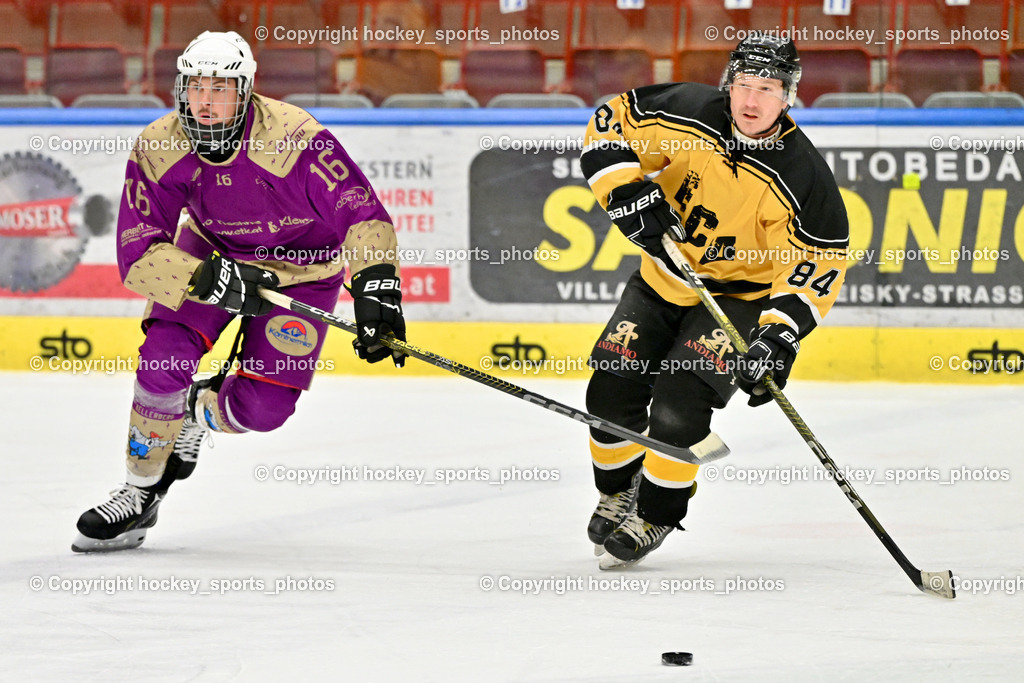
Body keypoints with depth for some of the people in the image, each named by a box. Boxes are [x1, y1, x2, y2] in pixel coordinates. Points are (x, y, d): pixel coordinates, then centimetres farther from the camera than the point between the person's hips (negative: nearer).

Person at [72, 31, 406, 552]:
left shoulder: (295, 138, -35)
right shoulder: (158, 150, -24)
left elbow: (363, 214, -31)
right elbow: (137, 255, -25)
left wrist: (376, 288, -42)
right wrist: (213, 280, -39)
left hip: (305, 265, -2)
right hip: (213, 252, 2)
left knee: (262, 406, -13)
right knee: (164, 359, -19)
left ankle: (198, 412, 24)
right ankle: (140, 495, 0)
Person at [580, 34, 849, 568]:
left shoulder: (802, 175, -23)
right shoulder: (687, 114, -18)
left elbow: (821, 261, -18)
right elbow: (611, 122, -7)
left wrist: (782, 333, -29)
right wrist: (626, 192, -22)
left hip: (742, 296, -4)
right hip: (664, 281, 4)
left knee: (677, 403, -22)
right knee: (611, 389, -5)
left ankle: (656, 515, 2)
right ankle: (616, 493, 24)